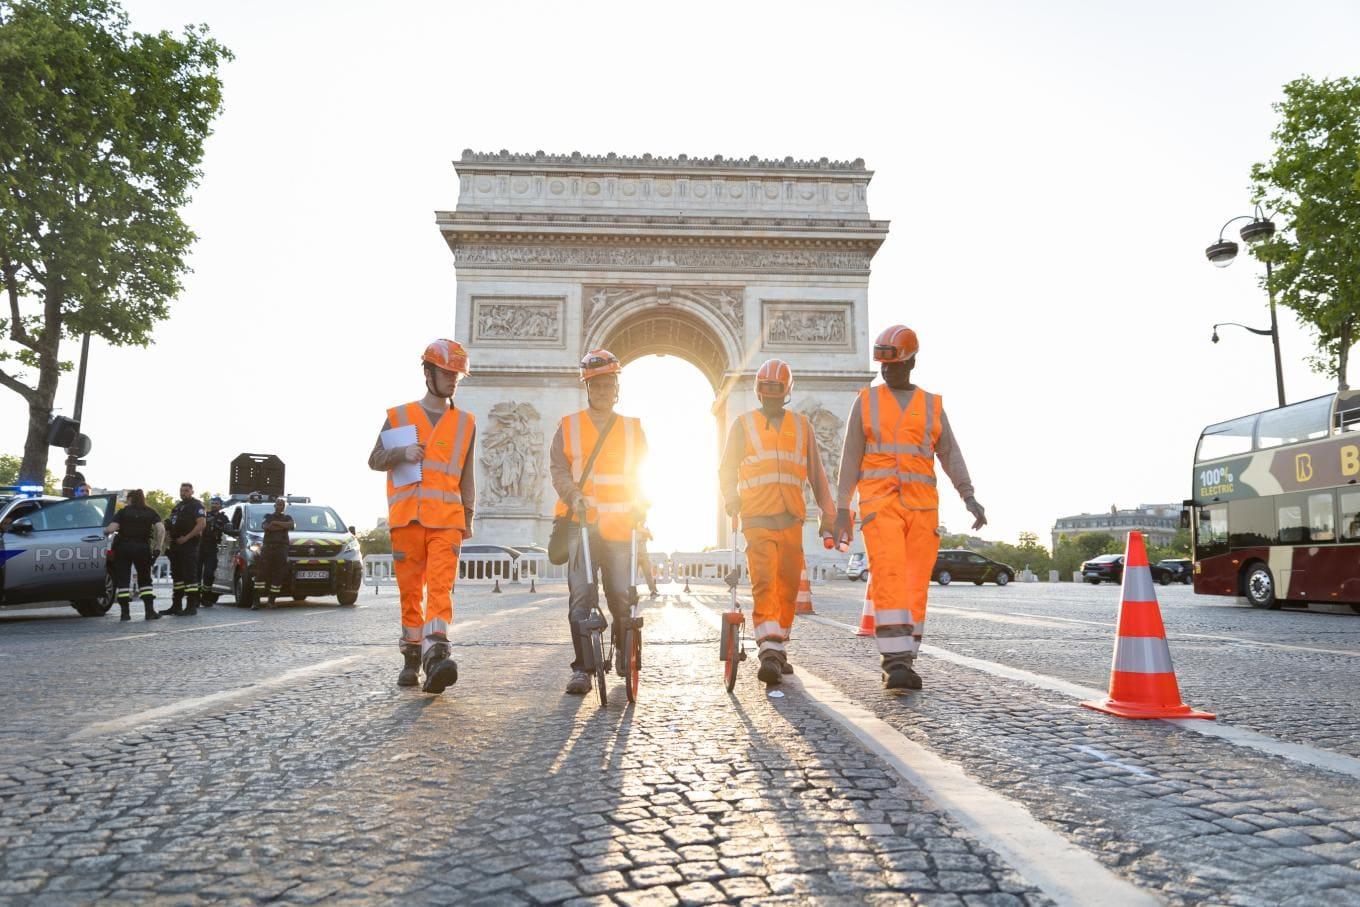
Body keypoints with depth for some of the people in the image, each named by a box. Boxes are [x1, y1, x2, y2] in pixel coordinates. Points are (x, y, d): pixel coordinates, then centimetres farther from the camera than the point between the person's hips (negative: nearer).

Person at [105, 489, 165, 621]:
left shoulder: (123, 512, 5)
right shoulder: (150, 513, 9)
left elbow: (112, 528, -10)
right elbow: (161, 529, -7)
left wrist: (104, 531, 12)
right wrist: (157, 548, -4)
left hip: (123, 547, -1)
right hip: (142, 548, 1)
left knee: (123, 580, 5)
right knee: (145, 580, 11)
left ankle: (125, 612, 2)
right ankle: (150, 611, 2)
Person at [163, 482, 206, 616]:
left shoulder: (196, 505, -5)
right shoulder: (178, 506, 22)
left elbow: (201, 524, -17)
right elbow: (170, 524, 30)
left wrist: (186, 538, -19)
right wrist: (167, 535, 10)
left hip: (189, 545, -9)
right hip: (175, 545, 9)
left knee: (190, 575, -10)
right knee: (177, 575, 13)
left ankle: (191, 606, -10)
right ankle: (176, 606, 20)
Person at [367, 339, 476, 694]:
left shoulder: (465, 422, 15)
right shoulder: (399, 416, 11)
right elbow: (375, 460, 11)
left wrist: (468, 516, 11)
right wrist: (402, 453, -10)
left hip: (447, 519, 0)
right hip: (406, 517, 1)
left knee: (441, 586, -15)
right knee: (410, 589, 5)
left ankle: (435, 655, -26)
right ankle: (412, 659, 17)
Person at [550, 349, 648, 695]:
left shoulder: (633, 428, 15)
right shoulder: (569, 426, 11)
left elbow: (644, 472, 12)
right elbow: (558, 468, 3)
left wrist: (641, 506, -6)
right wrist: (573, 496, -16)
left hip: (621, 525, 1)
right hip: (582, 523, -1)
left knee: (622, 595, 1)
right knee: (581, 596, -6)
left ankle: (624, 650, 27)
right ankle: (582, 667, 0)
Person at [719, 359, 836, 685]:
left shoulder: (802, 426, 15)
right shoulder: (743, 424, 11)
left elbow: (816, 474, 17)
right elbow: (727, 468, 11)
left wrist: (828, 512, 13)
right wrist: (731, 498, -7)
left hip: (792, 519, 3)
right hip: (757, 518, -3)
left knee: (788, 585, 4)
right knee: (764, 582, -15)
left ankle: (779, 649, 17)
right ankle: (769, 652, -19)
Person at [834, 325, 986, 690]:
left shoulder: (932, 406, 13)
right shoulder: (865, 401, 9)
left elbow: (950, 455, 6)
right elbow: (851, 457, 6)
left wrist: (970, 498, -9)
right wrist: (842, 509, 0)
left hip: (921, 506, 3)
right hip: (879, 503, -2)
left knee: (914, 585, 1)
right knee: (890, 578, -20)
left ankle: (899, 665, 10)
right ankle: (896, 664, -23)